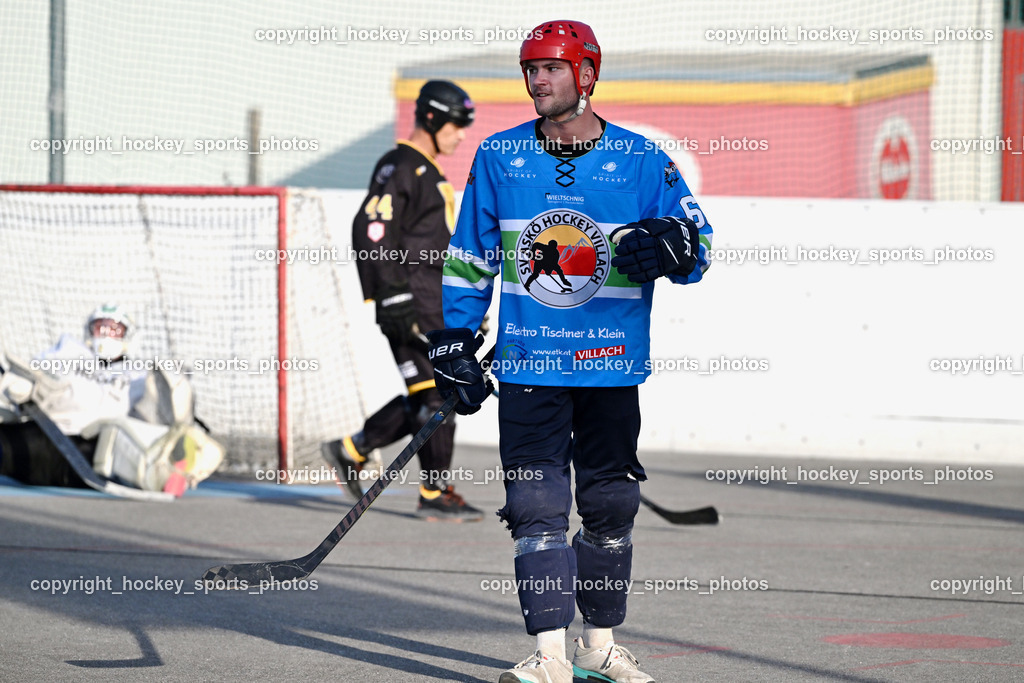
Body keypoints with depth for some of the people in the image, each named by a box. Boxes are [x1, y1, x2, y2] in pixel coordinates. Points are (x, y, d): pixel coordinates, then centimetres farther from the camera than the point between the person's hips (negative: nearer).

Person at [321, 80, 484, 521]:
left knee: (428, 397, 10)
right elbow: (373, 232, -20)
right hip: (411, 307, -10)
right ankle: (435, 495, -3)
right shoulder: (399, 169, -11)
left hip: (436, 306, 10)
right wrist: (394, 297, -24)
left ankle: (352, 451, 20)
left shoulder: (430, 173, 20)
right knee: (434, 396, -8)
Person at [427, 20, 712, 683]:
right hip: (529, 365, 0)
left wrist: (668, 244, -22)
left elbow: (697, 242, 1)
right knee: (538, 506, -9)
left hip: (612, 365, 0)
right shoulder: (498, 157, 6)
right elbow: (469, 258, 13)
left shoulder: (641, 160, 1)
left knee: (610, 505, 8)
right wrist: (453, 344, 8)